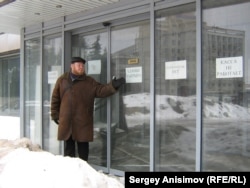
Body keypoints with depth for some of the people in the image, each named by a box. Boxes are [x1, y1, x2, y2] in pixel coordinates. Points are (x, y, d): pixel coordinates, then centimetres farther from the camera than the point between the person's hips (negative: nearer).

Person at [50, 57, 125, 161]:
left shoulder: (89, 82, 3)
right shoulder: (62, 80, 6)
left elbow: (100, 90, -6)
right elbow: (55, 98, 10)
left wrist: (112, 86, -23)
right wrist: (55, 114, 8)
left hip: (83, 122, -1)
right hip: (66, 122, 1)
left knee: (83, 147, 7)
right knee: (68, 147, 13)